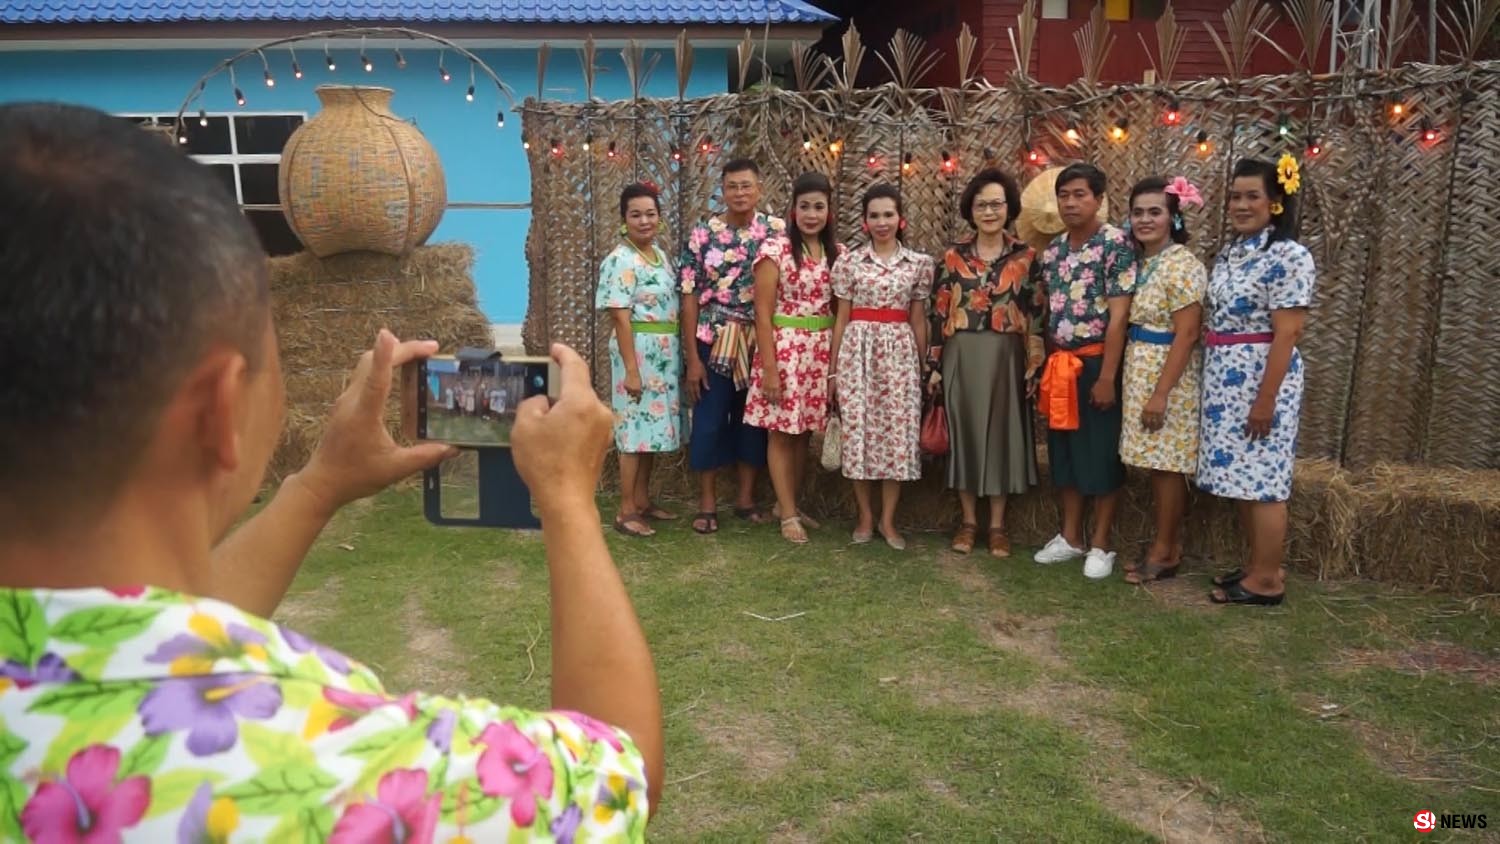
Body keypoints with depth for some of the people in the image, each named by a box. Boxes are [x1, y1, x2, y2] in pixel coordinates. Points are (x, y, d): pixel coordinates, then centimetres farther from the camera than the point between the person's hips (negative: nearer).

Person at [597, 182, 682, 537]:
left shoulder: (661, 255, 12)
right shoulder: (621, 261, -13)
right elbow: (621, 319, -17)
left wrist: (676, 357, 11)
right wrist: (631, 369, -21)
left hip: (664, 354, 8)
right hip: (638, 351, -8)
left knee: (653, 427, 13)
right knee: (635, 428, -4)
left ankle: (643, 500, 24)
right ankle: (626, 511, 4)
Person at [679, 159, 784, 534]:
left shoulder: (778, 231, 0)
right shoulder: (702, 234, -3)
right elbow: (689, 296, -4)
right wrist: (692, 357, -8)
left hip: (761, 342, 2)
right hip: (714, 342, -1)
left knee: (754, 419, 10)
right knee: (709, 422, 3)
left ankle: (746, 497, 25)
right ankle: (707, 503, 16)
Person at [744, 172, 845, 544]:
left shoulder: (839, 253, 7)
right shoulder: (775, 250, -8)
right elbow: (763, 313, -10)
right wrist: (769, 367, -14)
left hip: (821, 352, 5)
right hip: (783, 348, -5)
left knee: (805, 432, 12)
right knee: (782, 432, 2)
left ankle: (787, 503, 28)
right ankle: (788, 514, 12)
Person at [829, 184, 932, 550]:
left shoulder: (919, 263, 5)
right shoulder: (849, 262, 3)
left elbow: (918, 319, 8)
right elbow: (842, 318, 5)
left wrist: (922, 367, 6)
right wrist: (833, 369, 3)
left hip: (899, 353, 1)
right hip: (858, 351, -1)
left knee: (898, 433, 0)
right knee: (858, 431, 1)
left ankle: (888, 520, 13)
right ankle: (865, 516, 16)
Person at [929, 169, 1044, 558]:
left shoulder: (1026, 257, 1)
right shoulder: (953, 256, 3)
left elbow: (1037, 317, 1)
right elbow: (939, 312, 4)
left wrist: (1034, 366, -5)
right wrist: (935, 364, 0)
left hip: (1005, 359, -1)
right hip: (961, 358, 1)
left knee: (1002, 433, 5)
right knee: (964, 432, 6)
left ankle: (997, 524, 17)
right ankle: (968, 520, 18)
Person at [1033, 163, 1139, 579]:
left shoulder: (1116, 244, -10)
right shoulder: (1052, 249, 9)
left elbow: (1118, 316, -15)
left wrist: (1107, 376, -18)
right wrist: (1048, 365, 7)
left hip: (1097, 362, -6)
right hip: (1060, 364, 6)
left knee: (1101, 453, 3)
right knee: (1063, 451, 12)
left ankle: (1100, 543, 14)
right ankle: (1070, 536, 24)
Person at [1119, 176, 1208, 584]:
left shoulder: (1182, 265, -15)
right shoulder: (1139, 262, 11)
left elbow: (1185, 335, -18)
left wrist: (1161, 392, -20)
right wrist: (1143, 384, 8)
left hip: (1169, 372, -8)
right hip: (1139, 370, 8)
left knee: (1167, 464, 1)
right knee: (1155, 463, 13)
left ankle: (1164, 553, 11)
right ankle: (1168, 546, 22)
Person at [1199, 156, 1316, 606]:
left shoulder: (1289, 257, -13)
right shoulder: (1229, 254, 12)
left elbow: (1286, 335, -17)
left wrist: (1265, 400, -19)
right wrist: (1215, 379, 14)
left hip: (1263, 380, -8)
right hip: (1226, 381, 8)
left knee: (1263, 481, -1)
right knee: (1241, 477, 14)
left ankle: (1267, 580, 10)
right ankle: (1257, 566, 26)